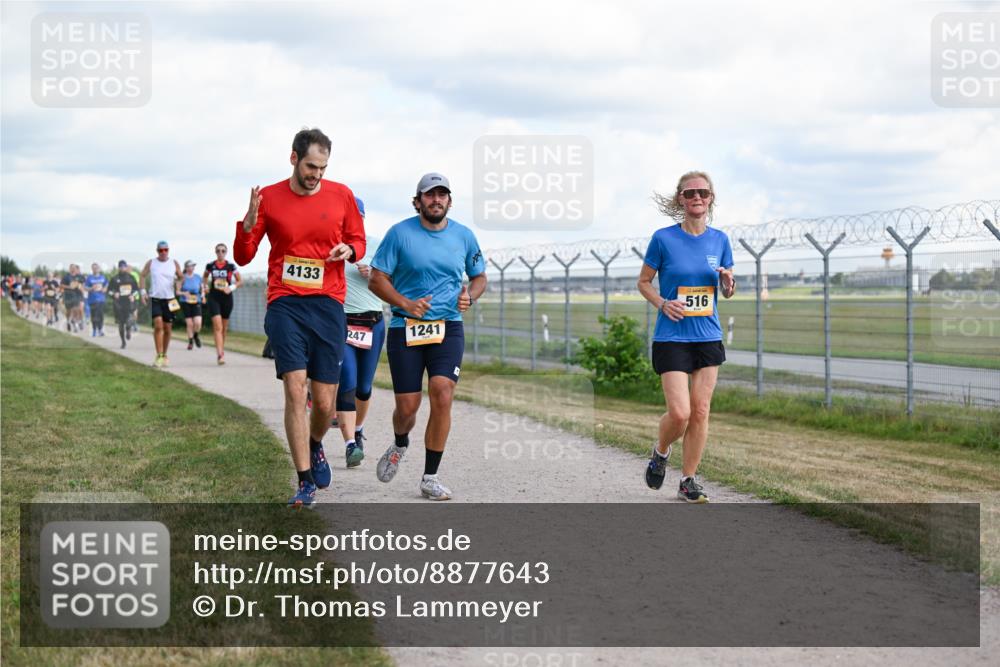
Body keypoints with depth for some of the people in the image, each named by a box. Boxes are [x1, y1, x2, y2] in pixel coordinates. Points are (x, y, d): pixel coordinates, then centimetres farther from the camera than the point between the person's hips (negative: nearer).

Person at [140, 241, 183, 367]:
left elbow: (181, 277, 10)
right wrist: (143, 291, -2)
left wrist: (179, 277, -15)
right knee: (158, 325, -17)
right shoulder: (151, 263, 3)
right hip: (155, 299, -2)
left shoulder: (174, 263, 5)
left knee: (167, 328, 6)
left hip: (169, 300, 2)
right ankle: (159, 356, -16)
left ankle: (164, 355, 22)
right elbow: (142, 276, 10)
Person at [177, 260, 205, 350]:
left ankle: (195, 336, 18)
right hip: (185, 303, -1)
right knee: (189, 324, -4)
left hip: (196, 302, 2)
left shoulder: (198, 277, 5)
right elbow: (177, 291, 0)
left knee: (198, 323, -13)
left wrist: (203, 290, -6)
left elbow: (202, 289, 16)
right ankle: (190, 342, 13)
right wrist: (184, 293, -19)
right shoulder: (182, 278, -2)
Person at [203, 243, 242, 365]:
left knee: (224, 327, 13)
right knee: (217, 326, -14)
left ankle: (221, 349, 33)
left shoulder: (231, 266, -2)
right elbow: (205, 276, 23)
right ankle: (220, 354, -21)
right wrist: (206, 285, 7)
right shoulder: (210, 265, 2)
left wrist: (231, 288, -14)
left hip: (227, 298, 1)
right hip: (214, 298, -1)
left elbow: (240, 281, 2)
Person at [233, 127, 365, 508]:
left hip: (328, 305, 2)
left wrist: (348, 249, -5)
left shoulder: (341, 196, 5)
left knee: (325, 401, 2)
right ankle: (306, 484, -5)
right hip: (285, 304, -1)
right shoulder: (269, 198, 2)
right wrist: (248, 224, -14)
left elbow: (358, 241, 18)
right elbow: (242, 257, 6)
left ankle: (315, 446, 37)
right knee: (295, 390, -12)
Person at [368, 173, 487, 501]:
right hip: (405, 328, -1)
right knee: (407, 406, -1)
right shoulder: (400, 233, -2)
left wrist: (469, 295, -3)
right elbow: (377, 279, -1)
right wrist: (406, 304, -16)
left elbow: (479, 277, 19)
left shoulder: (464, 236, 7)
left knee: (442, 397, -15)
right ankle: (399, 445, 36)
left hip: (448, 327, 1)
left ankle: (430, 478, -5)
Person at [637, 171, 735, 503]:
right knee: (679, 413, -12)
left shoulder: (719, 239, 5)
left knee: (700, 411, 3)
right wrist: (662, 303, -15)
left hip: (708, 336, 4)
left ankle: (688, 481, 16)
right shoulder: (663, 238, -6)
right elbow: (644, 282, 3)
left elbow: (727, 291, 14)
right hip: (672, 336, -4)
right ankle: (661, 451, 21)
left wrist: (728, 284, -9)